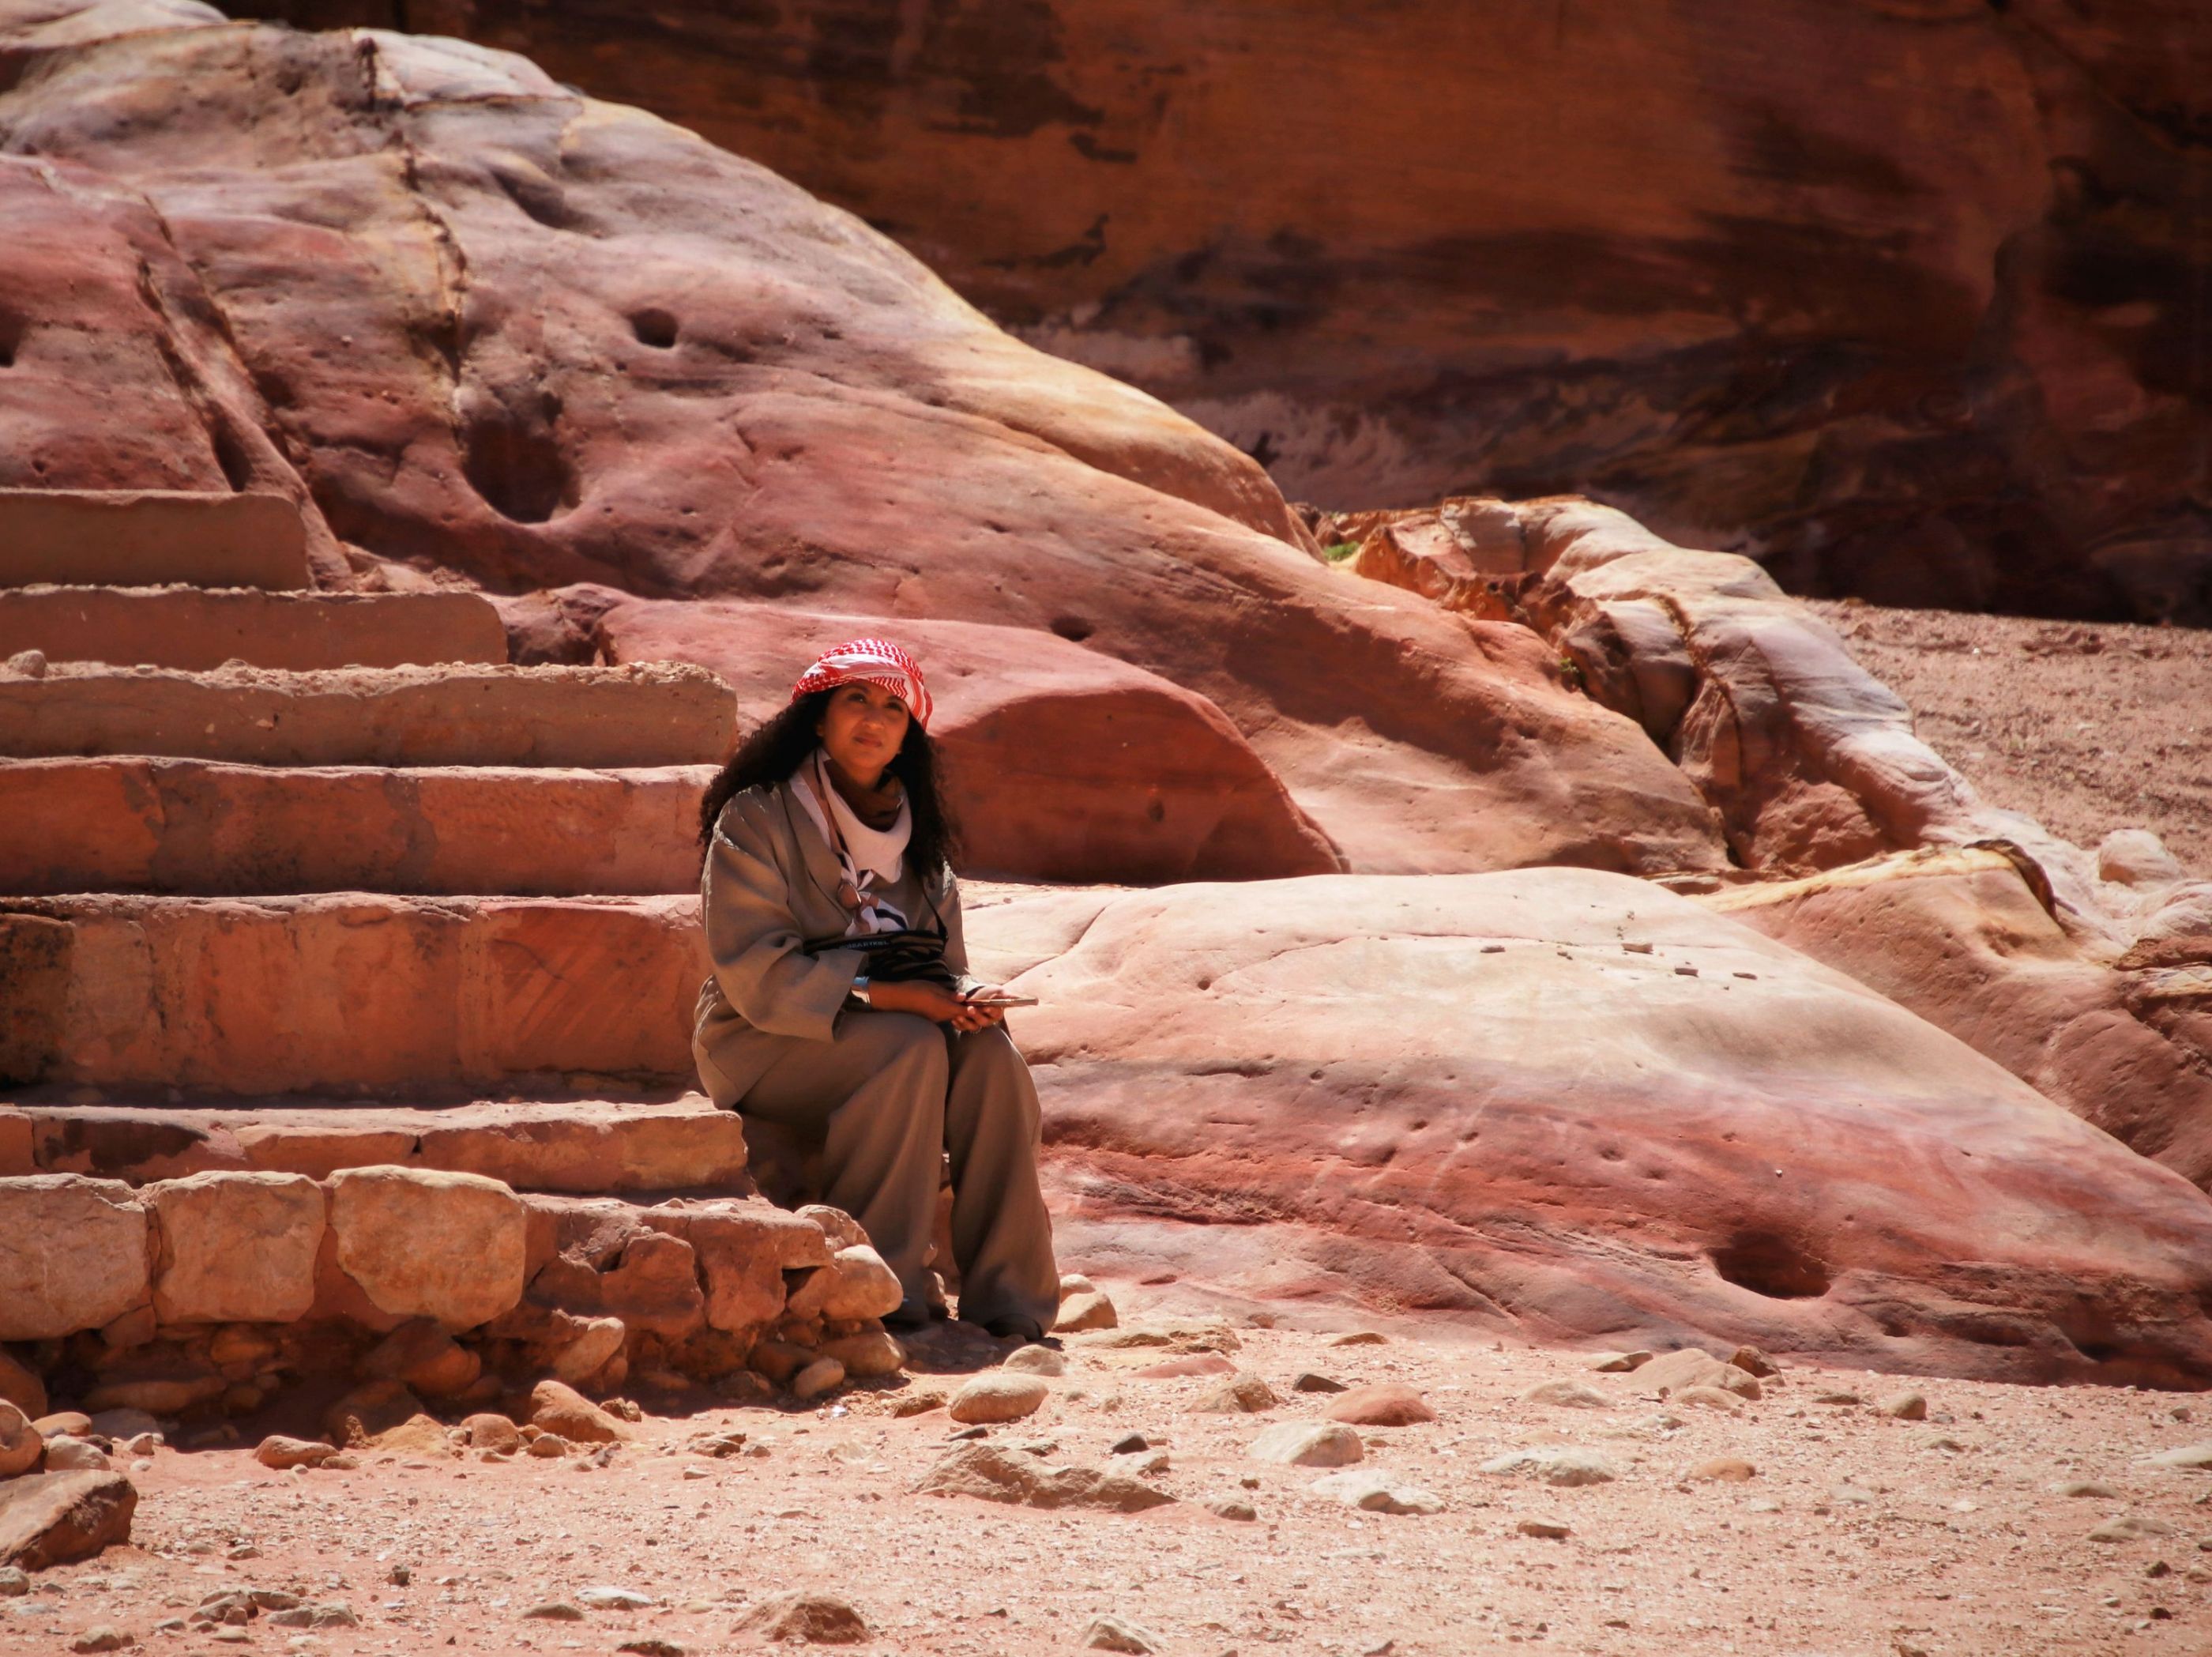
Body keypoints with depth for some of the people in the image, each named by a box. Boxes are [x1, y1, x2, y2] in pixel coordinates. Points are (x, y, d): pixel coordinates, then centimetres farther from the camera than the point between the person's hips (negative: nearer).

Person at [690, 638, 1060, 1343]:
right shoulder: (755, 820, -9)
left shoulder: (916, 834, 12)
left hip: (900, 1022, 6)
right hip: (765, 1043, -5)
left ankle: (1008, 1296, -22)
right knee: (910, 1049, -33)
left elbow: (946, 964, 11)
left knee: (993, 1055, -24)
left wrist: (966, 998, -15)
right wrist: (891, 997, -25)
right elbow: (759, 975, -17)